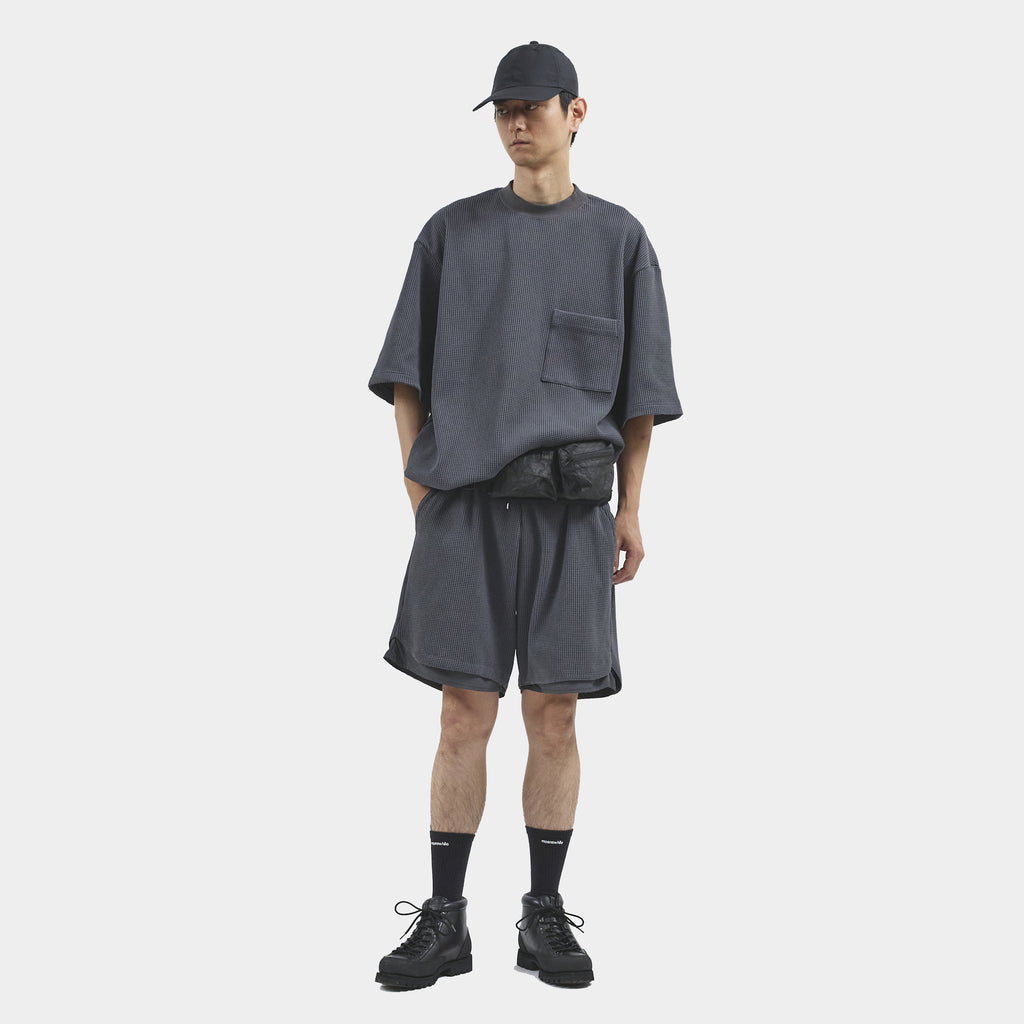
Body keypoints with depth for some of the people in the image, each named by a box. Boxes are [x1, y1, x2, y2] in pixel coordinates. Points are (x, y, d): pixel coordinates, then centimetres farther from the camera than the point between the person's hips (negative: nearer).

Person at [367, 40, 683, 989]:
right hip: (465, 500, 0)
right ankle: (444, 921, 9)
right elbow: (407, 373, 10)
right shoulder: (452, 233, 10)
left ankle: (545, 916, 15)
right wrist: (417, 485, 0)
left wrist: (630, 510, 2)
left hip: (570, 507, 0)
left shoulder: (618, 239, 9)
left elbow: (638, 391, 8)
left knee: (554, 713, 3)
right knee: (465, 713, 0)